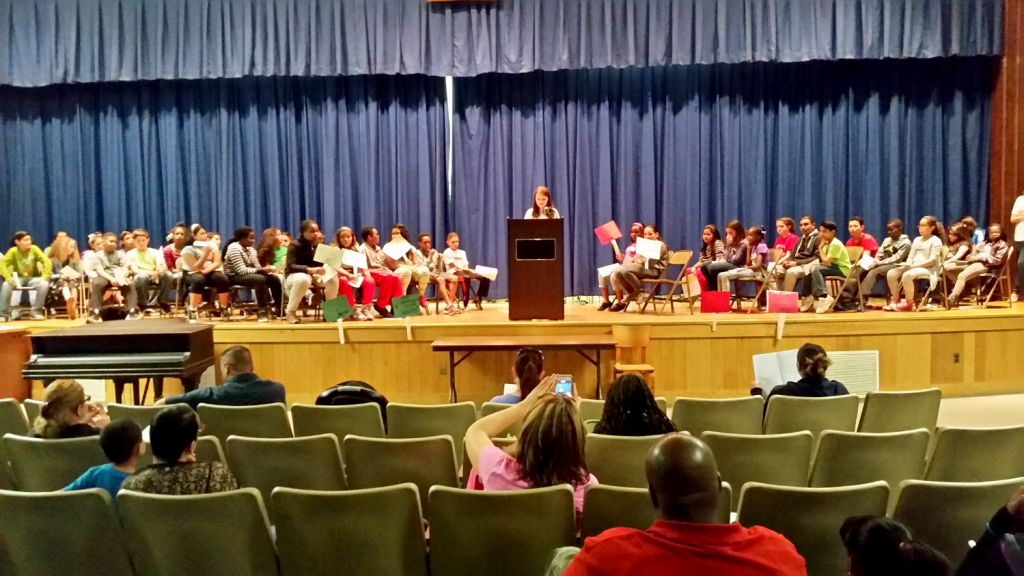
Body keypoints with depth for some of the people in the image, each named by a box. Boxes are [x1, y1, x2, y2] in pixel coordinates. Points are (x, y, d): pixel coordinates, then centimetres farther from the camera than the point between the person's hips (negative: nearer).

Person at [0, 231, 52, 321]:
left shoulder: (34, 249, -7)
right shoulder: (13, 251, -9)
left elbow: (47, 262, -10)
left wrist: (45, 276, -22)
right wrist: (9, 278, -31)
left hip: (33, 278, 1)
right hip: (18, 279, -1)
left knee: (44, 284, -31)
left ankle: (35, 312, -19)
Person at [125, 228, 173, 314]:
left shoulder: (155, 252, 10)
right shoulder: (130, 254, 3)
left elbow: (164, 267, -3)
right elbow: (135, 270, -11)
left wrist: (160, 270, -29)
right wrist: (151, 273, -28)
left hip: (155, 278, 3)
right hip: (140, 278, -2)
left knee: (168, 275, -29)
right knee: (142, 276, -39)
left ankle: (162, 302, -7)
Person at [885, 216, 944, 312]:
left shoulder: (936, 241, -2)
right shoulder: (917, 239, 21)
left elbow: (932, 260, -12)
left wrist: (914, 265, -19)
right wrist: (908, 264, -7)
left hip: (928, 269, -7)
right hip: (913, 268, 8)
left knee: (907, 275, -37)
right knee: (891, 273, -15)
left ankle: (909, 303, -22)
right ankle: (896, 301, -7)